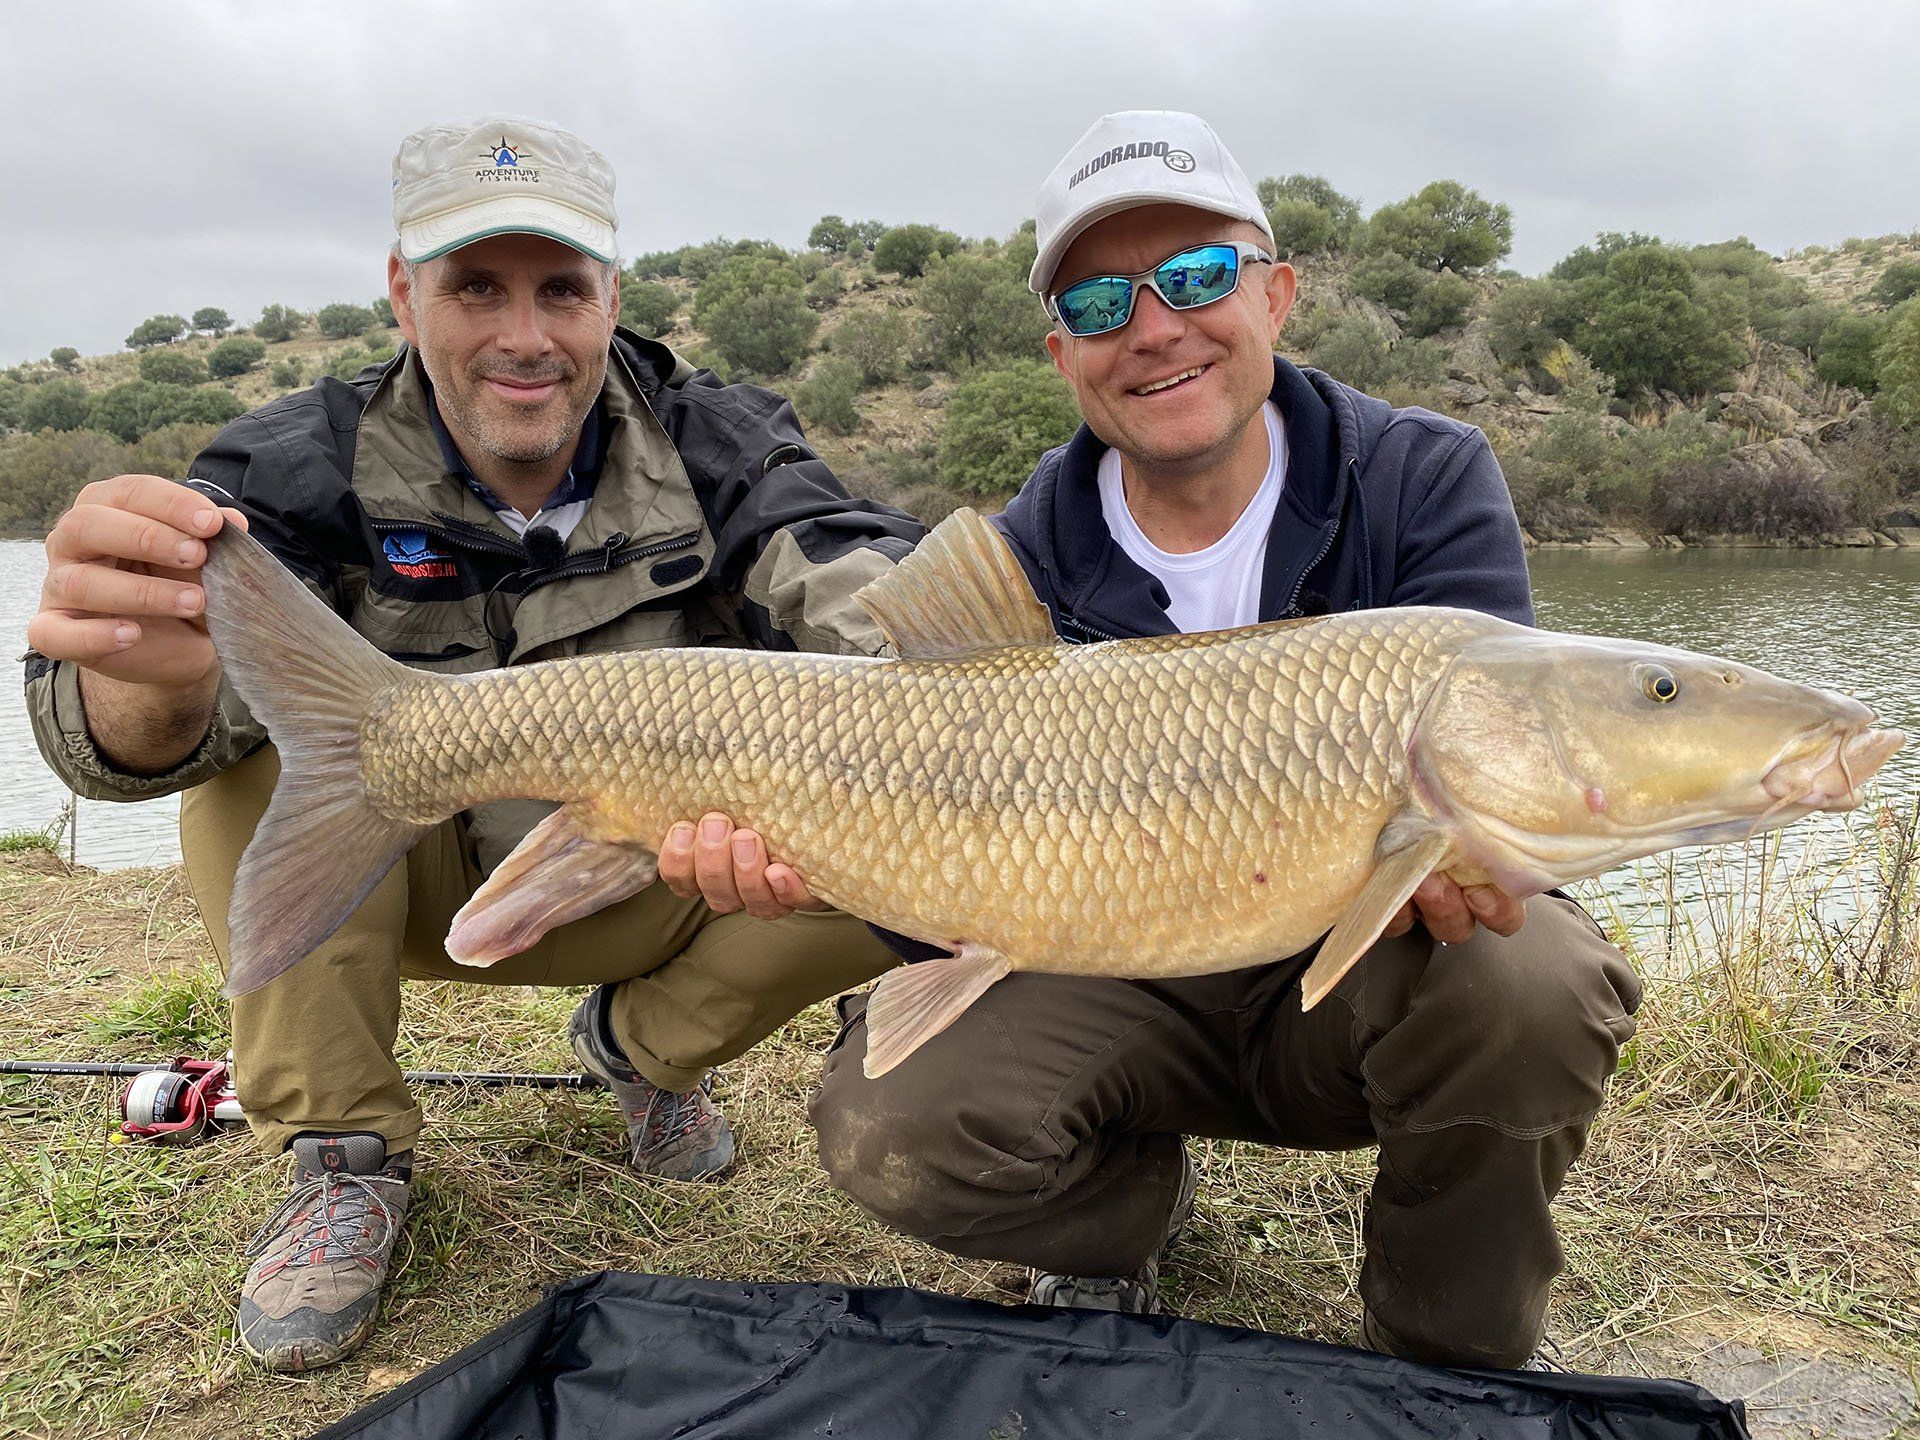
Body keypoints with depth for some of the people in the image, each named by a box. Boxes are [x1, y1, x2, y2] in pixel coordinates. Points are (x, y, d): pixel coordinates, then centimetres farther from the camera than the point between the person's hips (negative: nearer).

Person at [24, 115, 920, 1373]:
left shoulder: (714, 448, -16)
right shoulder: (313, 468, -16)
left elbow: (877, 588, -34)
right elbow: (124, 741, -31)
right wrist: (149, 676, -58)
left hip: (653, 878, 1)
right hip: (410, 880, 0)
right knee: (253, 721, -27)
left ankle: (648, 1046, 8)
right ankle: (345, 1157, -9)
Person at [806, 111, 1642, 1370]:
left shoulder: (1429, 482, -9)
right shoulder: (1021, 565, -7)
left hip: (1365, 972, 0)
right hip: (1127, 982, 1)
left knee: (1527, 984, -34)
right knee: (891, 1130, -23)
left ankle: (1452, 1353, -1)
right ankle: (1130, 1206, 14)